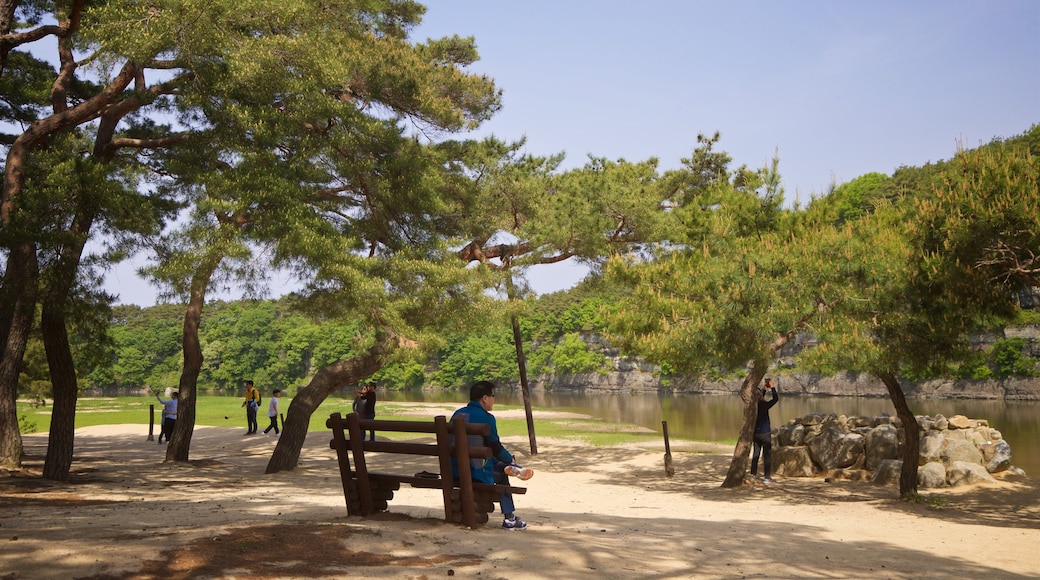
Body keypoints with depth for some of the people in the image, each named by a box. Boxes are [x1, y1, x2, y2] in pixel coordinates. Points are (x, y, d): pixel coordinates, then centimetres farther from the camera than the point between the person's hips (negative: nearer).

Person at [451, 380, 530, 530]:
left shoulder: (457, 414, 12)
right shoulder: (485, 417, -11)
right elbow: (495, 448, -6)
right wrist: (511, 459, 16)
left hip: (453, 470, 8)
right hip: (475, 472, -8)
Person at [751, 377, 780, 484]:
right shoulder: (764, 405, -18)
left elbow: (760, 400, 22)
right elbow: (776, 398, -9)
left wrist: (764, 389, 22)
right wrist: (772, 387, 0)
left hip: (755, 433, 6)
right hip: (765, 433, -6)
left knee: (756, 454, 16)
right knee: (767, 455, 0)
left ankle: (753, 474, 20)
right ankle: (767, 477, 1)